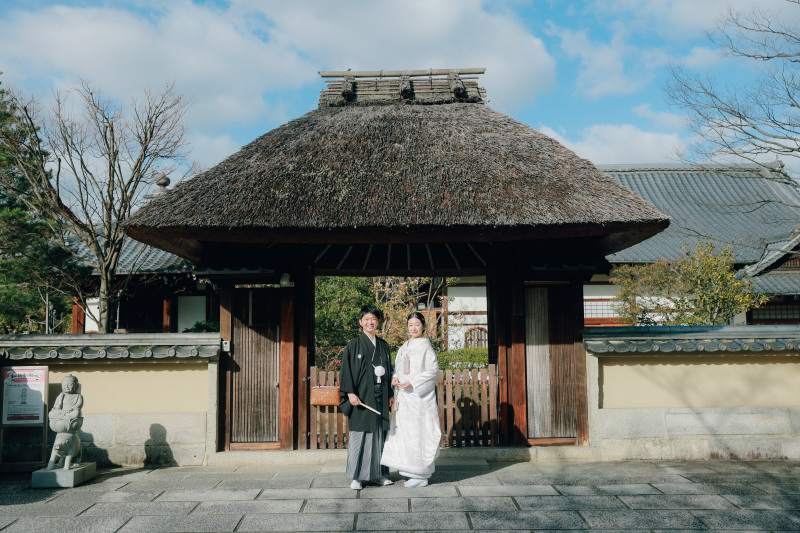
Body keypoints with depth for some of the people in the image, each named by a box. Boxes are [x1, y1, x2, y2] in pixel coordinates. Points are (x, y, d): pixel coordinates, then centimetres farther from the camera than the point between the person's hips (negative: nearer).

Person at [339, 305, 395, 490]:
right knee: (359, 434, -4)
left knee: (379, 433, 8)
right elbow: (346, 371, -5)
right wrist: (350, 392, -16)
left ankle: (378, 473, 17)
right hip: (361, 396, -5)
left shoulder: (383, 346, 13)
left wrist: (391, 394, 13)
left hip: (380, 397, 5)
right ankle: (357, 477, 3)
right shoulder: (353, 345, -1)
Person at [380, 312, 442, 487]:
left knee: (417, 432, -6)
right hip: (404, 396, 8)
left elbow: (433, 371, -13)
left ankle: (421, 476, 2)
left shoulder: (425, 346, -8)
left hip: (419, 397, -8)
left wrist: (413, 382, -19)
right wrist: (395, 377, -3)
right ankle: (413, 472, 20)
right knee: (404, 432, 9)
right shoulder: (405, 347, 15)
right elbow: (398, 366, 19)